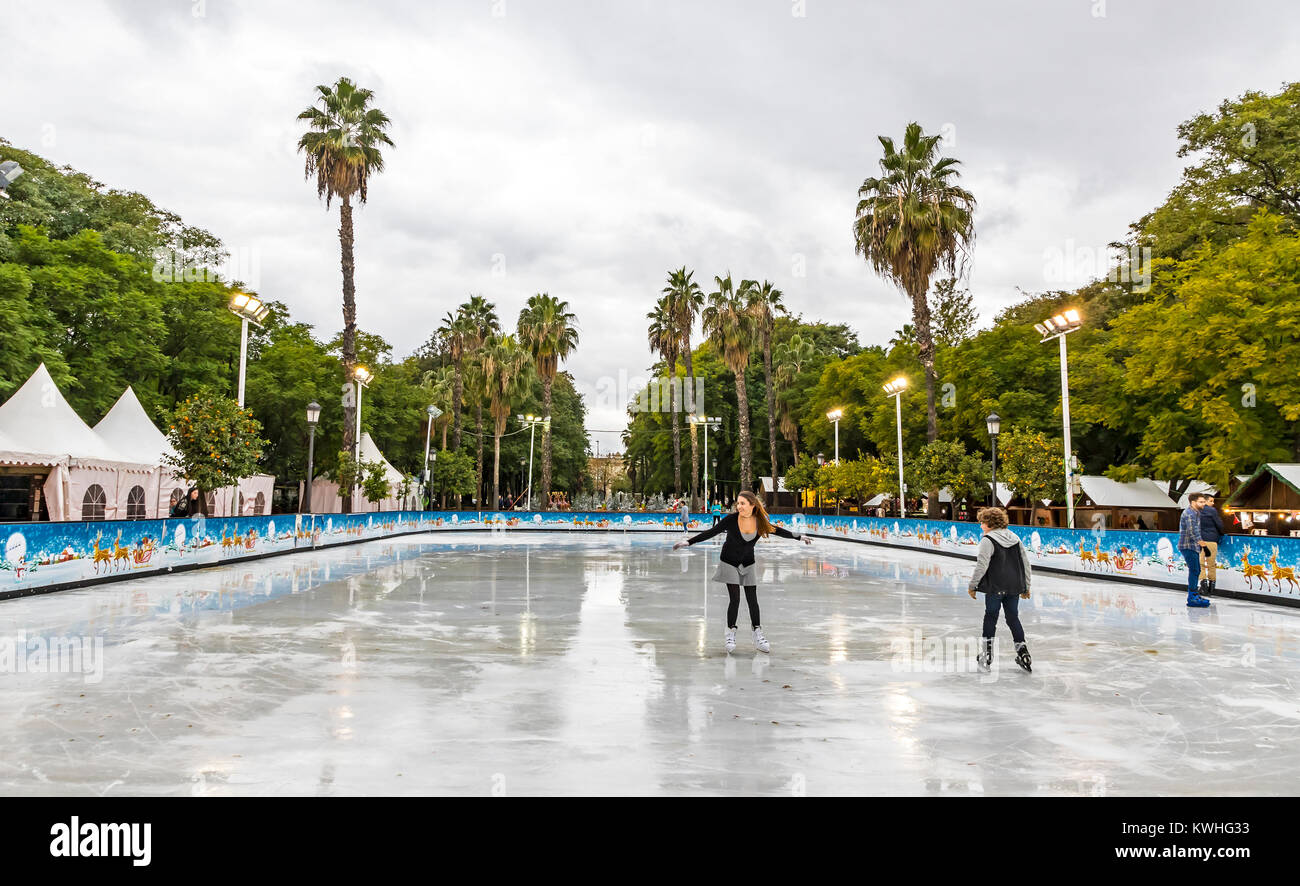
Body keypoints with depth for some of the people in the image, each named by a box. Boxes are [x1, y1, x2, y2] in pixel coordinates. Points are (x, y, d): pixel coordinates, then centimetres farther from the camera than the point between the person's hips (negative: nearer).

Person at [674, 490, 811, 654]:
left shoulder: (760, 521, -11)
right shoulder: (731, 519, -20)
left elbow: (777, 530, 6)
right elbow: (711, 532, -15)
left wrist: (799, 537, 13)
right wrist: (688, 542, -20)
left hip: (748, 564, 3)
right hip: (729, 563, -2)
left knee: (752, 600, 2)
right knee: (735, 599, -7)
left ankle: (758, 636, 16)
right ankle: (730, 634, 11)